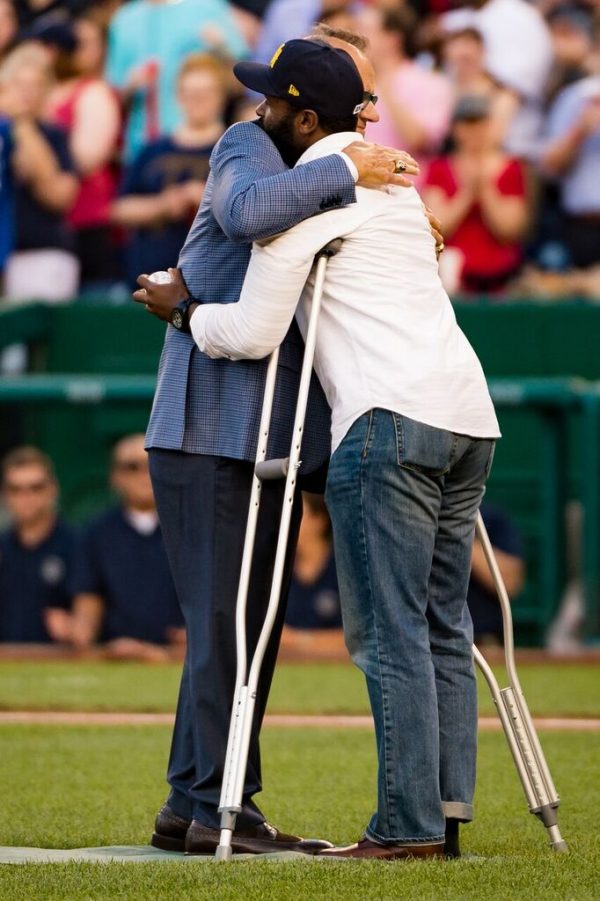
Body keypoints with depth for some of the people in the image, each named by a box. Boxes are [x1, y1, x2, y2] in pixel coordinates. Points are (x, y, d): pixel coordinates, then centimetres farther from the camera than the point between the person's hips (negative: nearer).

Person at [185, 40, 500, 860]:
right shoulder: (394, 176, 25)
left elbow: (254, 332, -5)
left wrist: (184, 309, 14)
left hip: (390, 417, -8)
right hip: (468, 415, 8)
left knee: (389, 630, -7)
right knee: (441, 628, 9)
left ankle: (407, 824, -10)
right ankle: (446, 814, 6)